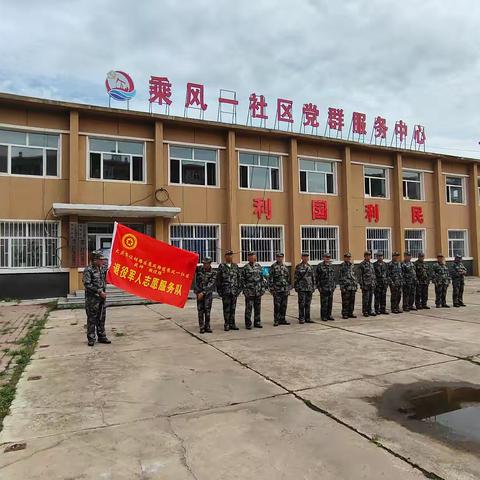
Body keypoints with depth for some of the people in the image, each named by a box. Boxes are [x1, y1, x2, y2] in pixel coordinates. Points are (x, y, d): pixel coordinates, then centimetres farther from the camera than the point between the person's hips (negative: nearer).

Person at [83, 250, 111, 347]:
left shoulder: (102, 268, 8)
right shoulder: (88, 270, -13)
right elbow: (87, 285, -18)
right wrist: (99, 292, -18)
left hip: (102, 298, 7)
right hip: (92, 299, -7)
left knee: (101, 318, 13)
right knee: (92, 319, 2)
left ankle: (102, 337, 22)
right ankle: (91, 339, 11)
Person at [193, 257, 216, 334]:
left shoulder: (213, 273, -6)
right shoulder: (199, 269, 1)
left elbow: (210, 284, -12)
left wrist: (203, 293, -18)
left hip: (208, 293, -1)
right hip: (199, 292, 1)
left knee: (207, 309, -2)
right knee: (200, 310, 0)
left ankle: (207, 327, 6)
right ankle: (201, 327, 4)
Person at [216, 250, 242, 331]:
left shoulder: (235, 266, 10)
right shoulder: (222, 266, 0)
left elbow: (239, 278, 11)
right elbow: (218, 279, -1)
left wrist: (239, 288, 3)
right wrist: (219, 290, -5)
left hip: (234, 290, 3)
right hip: (225, 290, -3)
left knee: (233, 308, 8)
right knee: (226, 308, 1)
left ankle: (232, 324, 15)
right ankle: (226, 324, 9)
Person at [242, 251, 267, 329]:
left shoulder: (259, 266, 10)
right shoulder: (245, 268, -3)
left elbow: (262, 278, 13)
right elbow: (242, 280, -3)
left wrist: (263, 287, 6)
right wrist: (245, 290, -9)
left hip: (258, 292, 4)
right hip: (249, 292, -4)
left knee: (258, 308, 10)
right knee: (249, 308, -1)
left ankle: (257, 323, 20)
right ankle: (248, 324, 6)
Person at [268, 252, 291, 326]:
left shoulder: (285, 267, 14)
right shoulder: (273, 267, -4)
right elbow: (270, 278, -7)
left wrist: (288, 289, 14)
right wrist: (271, 289, -12)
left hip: (285, 290, 6)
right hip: (277, 290, -6)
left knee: (284, 306, 8)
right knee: (277, 306, -2)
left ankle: (282, 320, 17)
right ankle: (276, 321, 5)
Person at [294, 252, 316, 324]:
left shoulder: (310, 267, 11)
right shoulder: (298, 267, -3)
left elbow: (313, 277, 14)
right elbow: (296, 278, -4)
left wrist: (313, 287, 9)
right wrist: (296, 287, -9)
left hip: (309, 288, 5)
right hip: (301, 288, -4)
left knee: (308, 304, 9)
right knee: (301, 304, -2)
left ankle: (307, 318, 16)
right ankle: (301, 318, 4)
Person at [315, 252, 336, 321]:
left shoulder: (331, 266, 12)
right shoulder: (320, 266, -5)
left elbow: (334, 276, 17)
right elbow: (317, 277, -6)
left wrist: (334, 286, 11)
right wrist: (319, 287, -10)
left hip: (331, 287, 5)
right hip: (323, 287, -5)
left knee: (330, 302, 8)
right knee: (324, 302, -2)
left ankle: (329, 315, 17)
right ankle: (323, 316, 6)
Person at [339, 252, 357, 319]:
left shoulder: (352, 266, 14)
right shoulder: (342, 266, -6)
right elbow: (340, 277, -9)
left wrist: (355, 285, 15)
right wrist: (342, 287, -14)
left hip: (353, 287, 7)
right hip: (346, 287, -7)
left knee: (352, 301, 9)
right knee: (345, 302, -2)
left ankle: (350, 313, 18)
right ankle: (344, 314, 5)